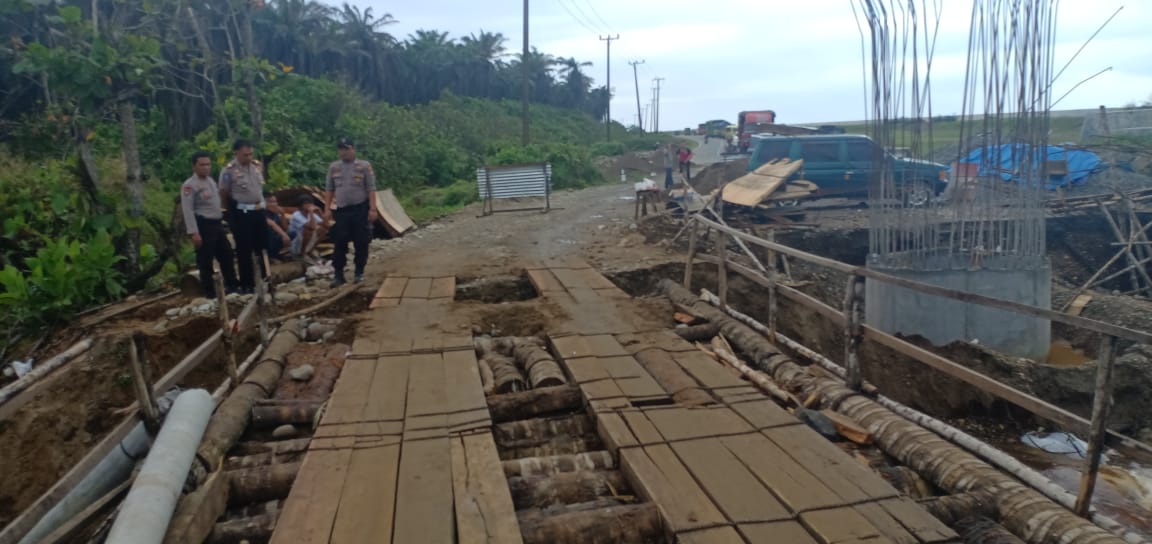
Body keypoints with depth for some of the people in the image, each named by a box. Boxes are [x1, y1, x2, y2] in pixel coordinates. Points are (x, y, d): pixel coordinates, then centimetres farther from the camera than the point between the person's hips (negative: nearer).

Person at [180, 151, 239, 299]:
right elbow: (188, 210, -19)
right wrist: (194, 232, -24)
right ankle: (209, 291, 11)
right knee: (205, 260, 1)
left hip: (217, 223, 9)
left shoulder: (211, 180, 13)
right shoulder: (189, 185, -14)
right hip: (203, 225, -9)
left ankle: (231, 284, 31)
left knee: (226, 254, 17)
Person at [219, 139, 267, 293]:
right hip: (241, 213, -6)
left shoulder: (257, 165, 5)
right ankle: (247, 284, 14)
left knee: (263, 245, 14)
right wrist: (234, 209, 3)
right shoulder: (229, 170, -14)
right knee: (244, 250, 3)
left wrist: (260, 204, 15)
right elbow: (223, 194, -6)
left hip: (258, 210, 6)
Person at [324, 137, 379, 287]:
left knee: (361, 243, 2)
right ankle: (339, 274, 6)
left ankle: (359, 272, 14)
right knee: (340, 243, 1)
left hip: (360, 209, -2)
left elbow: (371, 189, -4)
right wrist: (327, 209, 5)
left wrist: (372, 209, -11)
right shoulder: (333, 167, 10)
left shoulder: (364, 166, 0)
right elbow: (329, 190, 12)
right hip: (341, 210, 3)